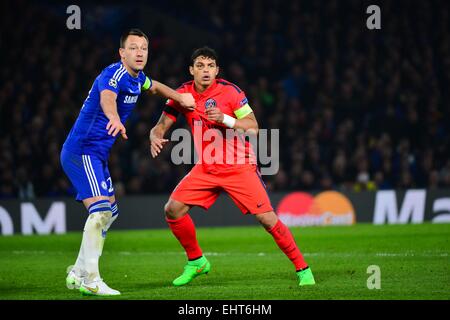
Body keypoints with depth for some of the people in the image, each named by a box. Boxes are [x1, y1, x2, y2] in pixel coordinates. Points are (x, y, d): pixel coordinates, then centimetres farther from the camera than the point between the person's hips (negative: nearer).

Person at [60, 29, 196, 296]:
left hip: (97, 155, 10)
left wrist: (180, 97, 25)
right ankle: (90, 280, -21)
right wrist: (115, 119, -65)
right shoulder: (114, 74, -21)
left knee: (110, 211, 16)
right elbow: (107, 96, -45)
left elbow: (154, 86, 34)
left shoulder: (137, 78, 8)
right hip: (82, 151, -10)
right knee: (101, 210, -21)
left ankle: (78, 274, 23)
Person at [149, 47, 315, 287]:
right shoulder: (182, 95, -2)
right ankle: (196, 261, 13)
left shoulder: (230, 91, -13)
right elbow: (160, 127, 2)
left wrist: (224, 118, -30)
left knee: (267, 218, -13)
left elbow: (253, 127, -16)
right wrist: (156, 138, -21)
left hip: (239, 166, -4)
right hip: (206, 168, 5)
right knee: (173, 209, -7)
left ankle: (302, 269, -1)